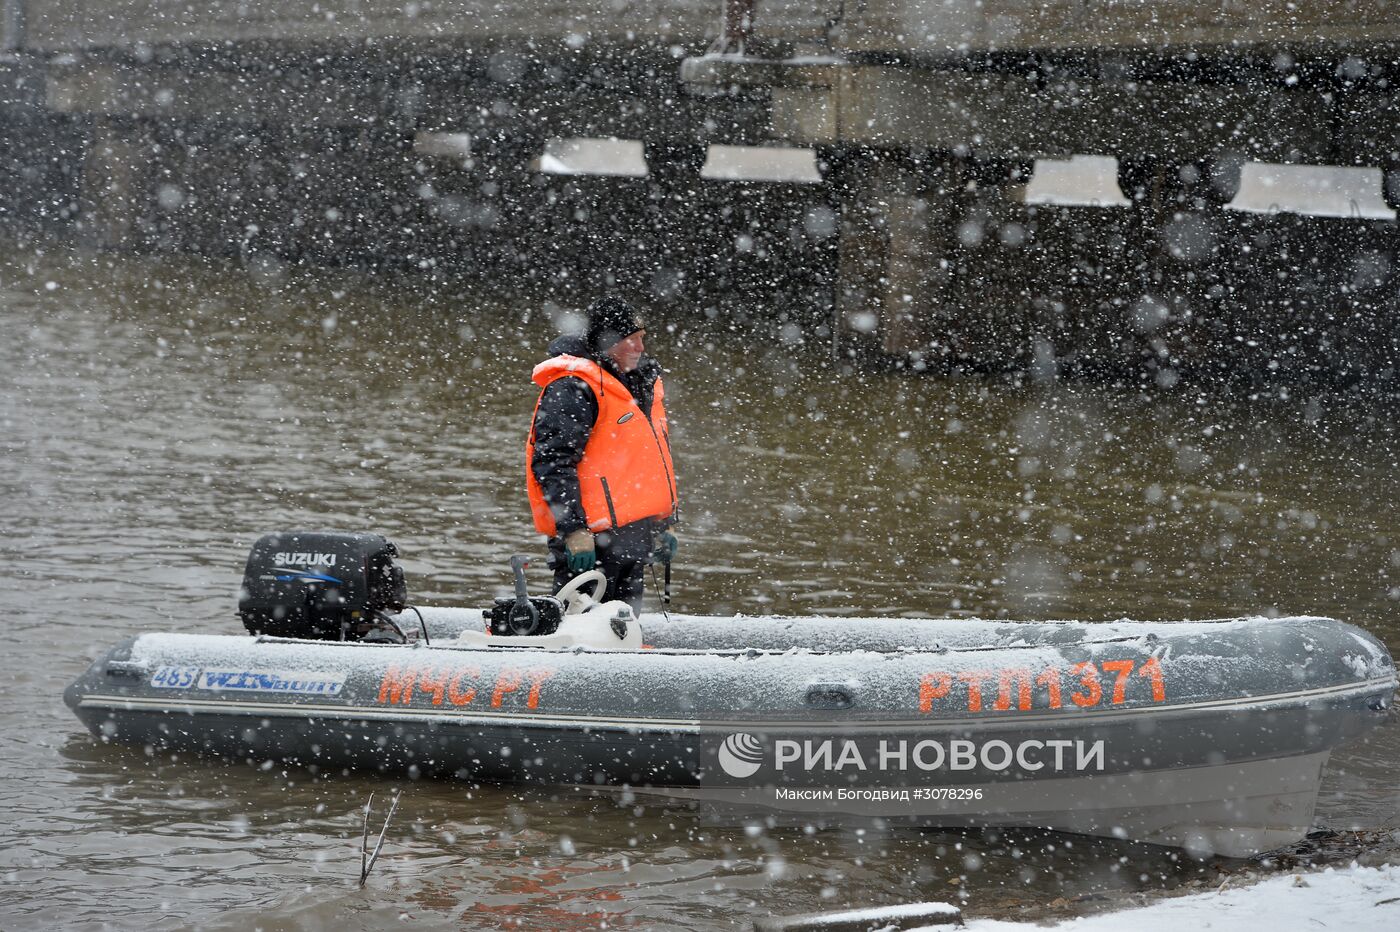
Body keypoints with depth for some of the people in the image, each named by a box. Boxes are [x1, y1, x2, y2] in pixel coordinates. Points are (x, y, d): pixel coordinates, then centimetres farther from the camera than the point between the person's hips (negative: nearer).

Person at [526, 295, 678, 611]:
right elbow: (552, 464, -18)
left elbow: (658, 462, 27)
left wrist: (665, 524, 23)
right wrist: (574, 531, -23)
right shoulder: (571, 389, -13)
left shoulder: (644, 382, 17)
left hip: (634, 538, 9)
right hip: (594, 539, -9)